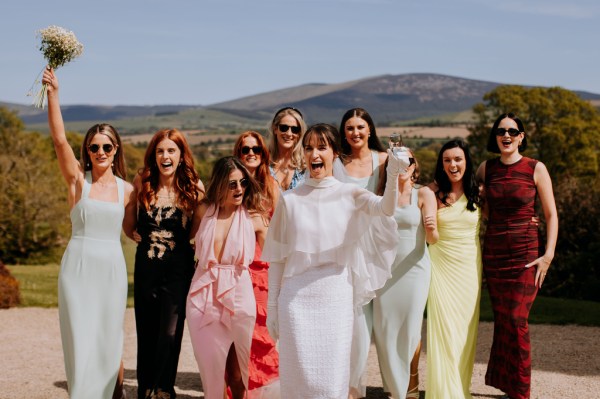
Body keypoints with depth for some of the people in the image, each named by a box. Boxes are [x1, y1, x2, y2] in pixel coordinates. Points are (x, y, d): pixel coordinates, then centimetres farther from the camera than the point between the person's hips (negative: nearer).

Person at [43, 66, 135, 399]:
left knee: (109, 342, 9)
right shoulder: (77, 180, -2)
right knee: (81, 342, 0)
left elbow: (132, 229, 16)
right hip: (78, 268, -2)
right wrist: (53, 94, -20)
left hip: (112, 270, 2)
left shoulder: (126, 190, 6)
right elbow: (59, 139, -14)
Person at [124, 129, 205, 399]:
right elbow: (129, 221, 15)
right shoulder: (142, 182, 1)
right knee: (146, 334, 11)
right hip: (145, 267, 3)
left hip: (179, 268, -2)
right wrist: (134, 234, 1)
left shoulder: (193, 187, -4)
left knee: (170, 334, -11)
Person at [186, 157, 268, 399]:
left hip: (238, 296, -2)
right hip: (203, 297, 2)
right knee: (210, 366, 8)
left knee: (237, 370, 7)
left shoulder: (254, 217, -3)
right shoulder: (204, 210, 2)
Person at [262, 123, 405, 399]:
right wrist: (272, 306, 5)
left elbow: (384, 207, -19)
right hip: (296, 296, 0)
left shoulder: (349, 195, 2)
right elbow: (277, 257, 7)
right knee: (299, 375, 1)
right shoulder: (289, 200, 4)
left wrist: (392, 177, -39)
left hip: (336, 296, 0)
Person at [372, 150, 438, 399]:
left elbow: (432, 239, -10)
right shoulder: (382, 194, 4)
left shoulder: (424, 194, -4)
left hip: (414, 268, -2)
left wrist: (432, 229, -31)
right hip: (385, 268, 2)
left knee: (410, 328, -1)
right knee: (385, 328, 2)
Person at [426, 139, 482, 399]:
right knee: (442, 327, -3)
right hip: (441, 266, -2)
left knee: (465, 329, 6)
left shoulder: (478, 193, 4)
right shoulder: (434, 192, -3)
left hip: (469, 267, 2)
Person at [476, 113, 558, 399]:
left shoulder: (536, 169, -3)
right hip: (493, 251, 3)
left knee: (516, 320, -9)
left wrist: (548, 254, -9)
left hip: (525, 252, -3)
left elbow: (551, 215, -1)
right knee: (502, 319, 6)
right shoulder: (486, 168, 6)